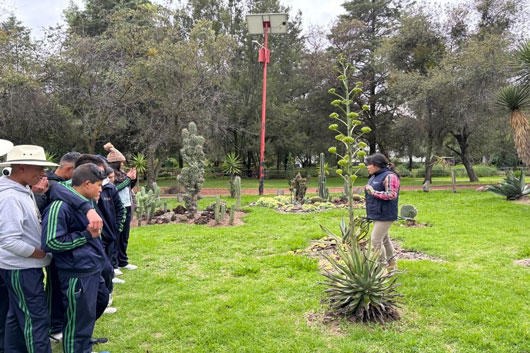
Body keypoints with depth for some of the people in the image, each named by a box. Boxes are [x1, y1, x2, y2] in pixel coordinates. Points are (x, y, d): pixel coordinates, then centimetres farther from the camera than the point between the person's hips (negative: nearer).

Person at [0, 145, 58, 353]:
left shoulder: (24, 191, 6)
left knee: (18, 316, 19)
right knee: (36, 319, 0)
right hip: (21, 269, -9)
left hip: (25, 267, 9)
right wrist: (42, 254, -17)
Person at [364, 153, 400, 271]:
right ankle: (392, 264, 32)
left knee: (376, 241, -10)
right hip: (377, 214, 10)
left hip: (385, 215, -10)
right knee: (384, 239, 19)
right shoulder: (375, 176, 13)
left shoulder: (389, 176, -17)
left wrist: (374, 192, -22)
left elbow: (392, 195, -24)